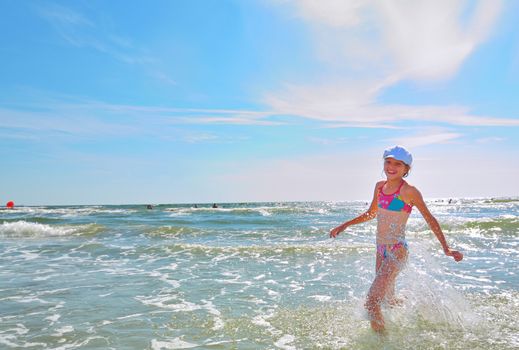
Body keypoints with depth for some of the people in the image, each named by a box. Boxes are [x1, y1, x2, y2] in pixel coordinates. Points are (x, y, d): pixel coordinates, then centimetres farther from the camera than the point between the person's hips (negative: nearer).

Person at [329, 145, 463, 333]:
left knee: (371, 301, -13)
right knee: (387, 298, 23)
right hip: (381, 249, 7)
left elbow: (430, 219, -8)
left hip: (397, 251, -7)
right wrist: (344, 225, 18)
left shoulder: (409, 191, -15)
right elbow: (371, 213, 18)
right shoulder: (380, 186, 4)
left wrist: (446, 248, -12)